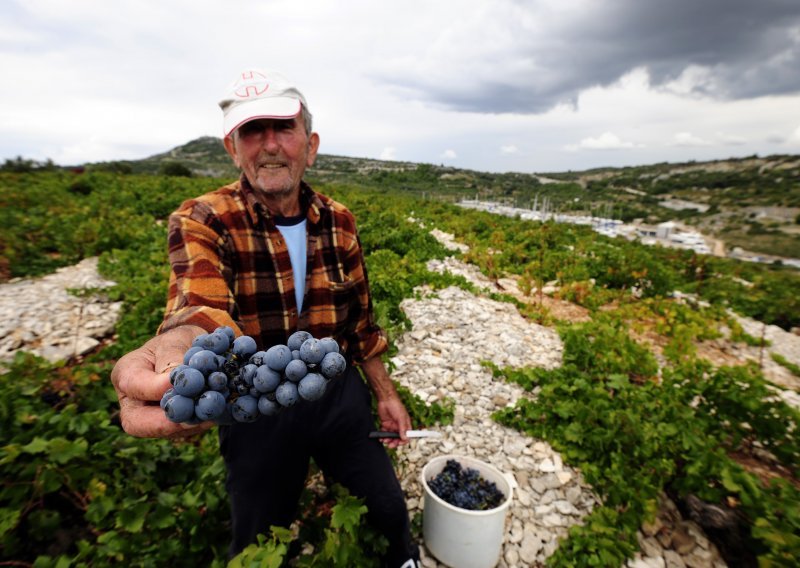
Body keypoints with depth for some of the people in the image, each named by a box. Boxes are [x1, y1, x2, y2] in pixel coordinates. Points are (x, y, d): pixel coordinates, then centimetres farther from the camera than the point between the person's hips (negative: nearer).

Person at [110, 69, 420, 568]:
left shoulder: (339, 221, -5)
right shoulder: (201, 222, -15)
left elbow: (359, 319, 3)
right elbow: (199, 307, -35)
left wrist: (385, 393, 7)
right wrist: (181, 347, -58)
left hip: (339, 394, 3)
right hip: (256, 408, -2)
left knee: (388, 509, 20)